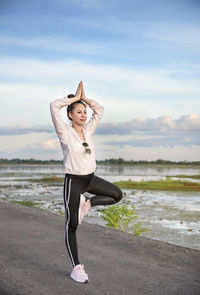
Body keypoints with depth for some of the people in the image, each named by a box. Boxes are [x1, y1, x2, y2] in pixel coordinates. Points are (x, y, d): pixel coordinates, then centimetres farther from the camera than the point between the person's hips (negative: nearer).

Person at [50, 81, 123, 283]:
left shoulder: (88, 130, 4)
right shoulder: (65, 132, -11)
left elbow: (99, 110, 14)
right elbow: (54, 106, -22)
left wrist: (84, 98, 6)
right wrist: (75, 98, -11)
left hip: (90, 178, 6)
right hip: (73, 181, -6)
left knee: (117, 195, 2)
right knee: (71, 226, 1)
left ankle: (87, 203, 13)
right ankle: (76, 268, 11)